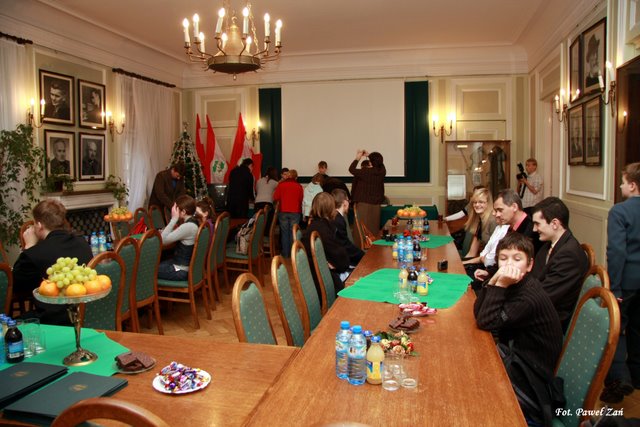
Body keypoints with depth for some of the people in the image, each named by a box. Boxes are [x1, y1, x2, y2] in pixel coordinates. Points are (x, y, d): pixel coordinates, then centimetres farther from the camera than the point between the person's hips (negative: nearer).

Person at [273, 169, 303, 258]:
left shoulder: (281, 185, -3)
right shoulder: (299, 186, -3)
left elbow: (275, 198, -4)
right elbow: (301, 200, -2)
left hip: (283, 211, 1)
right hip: (295, 212, -1)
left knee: (284, 233, 8)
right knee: (293, 233, 6)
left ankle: (285, 254, 10)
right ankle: (292, 254, 7)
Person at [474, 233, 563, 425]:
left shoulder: (530, 297, -29)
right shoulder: (514, 283, -4)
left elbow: (486, 322, -28)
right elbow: (478, 313, -9)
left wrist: (500, 285, -33)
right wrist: (493, 281, -21)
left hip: (530, 372, -7)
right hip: (515, 353, 8)